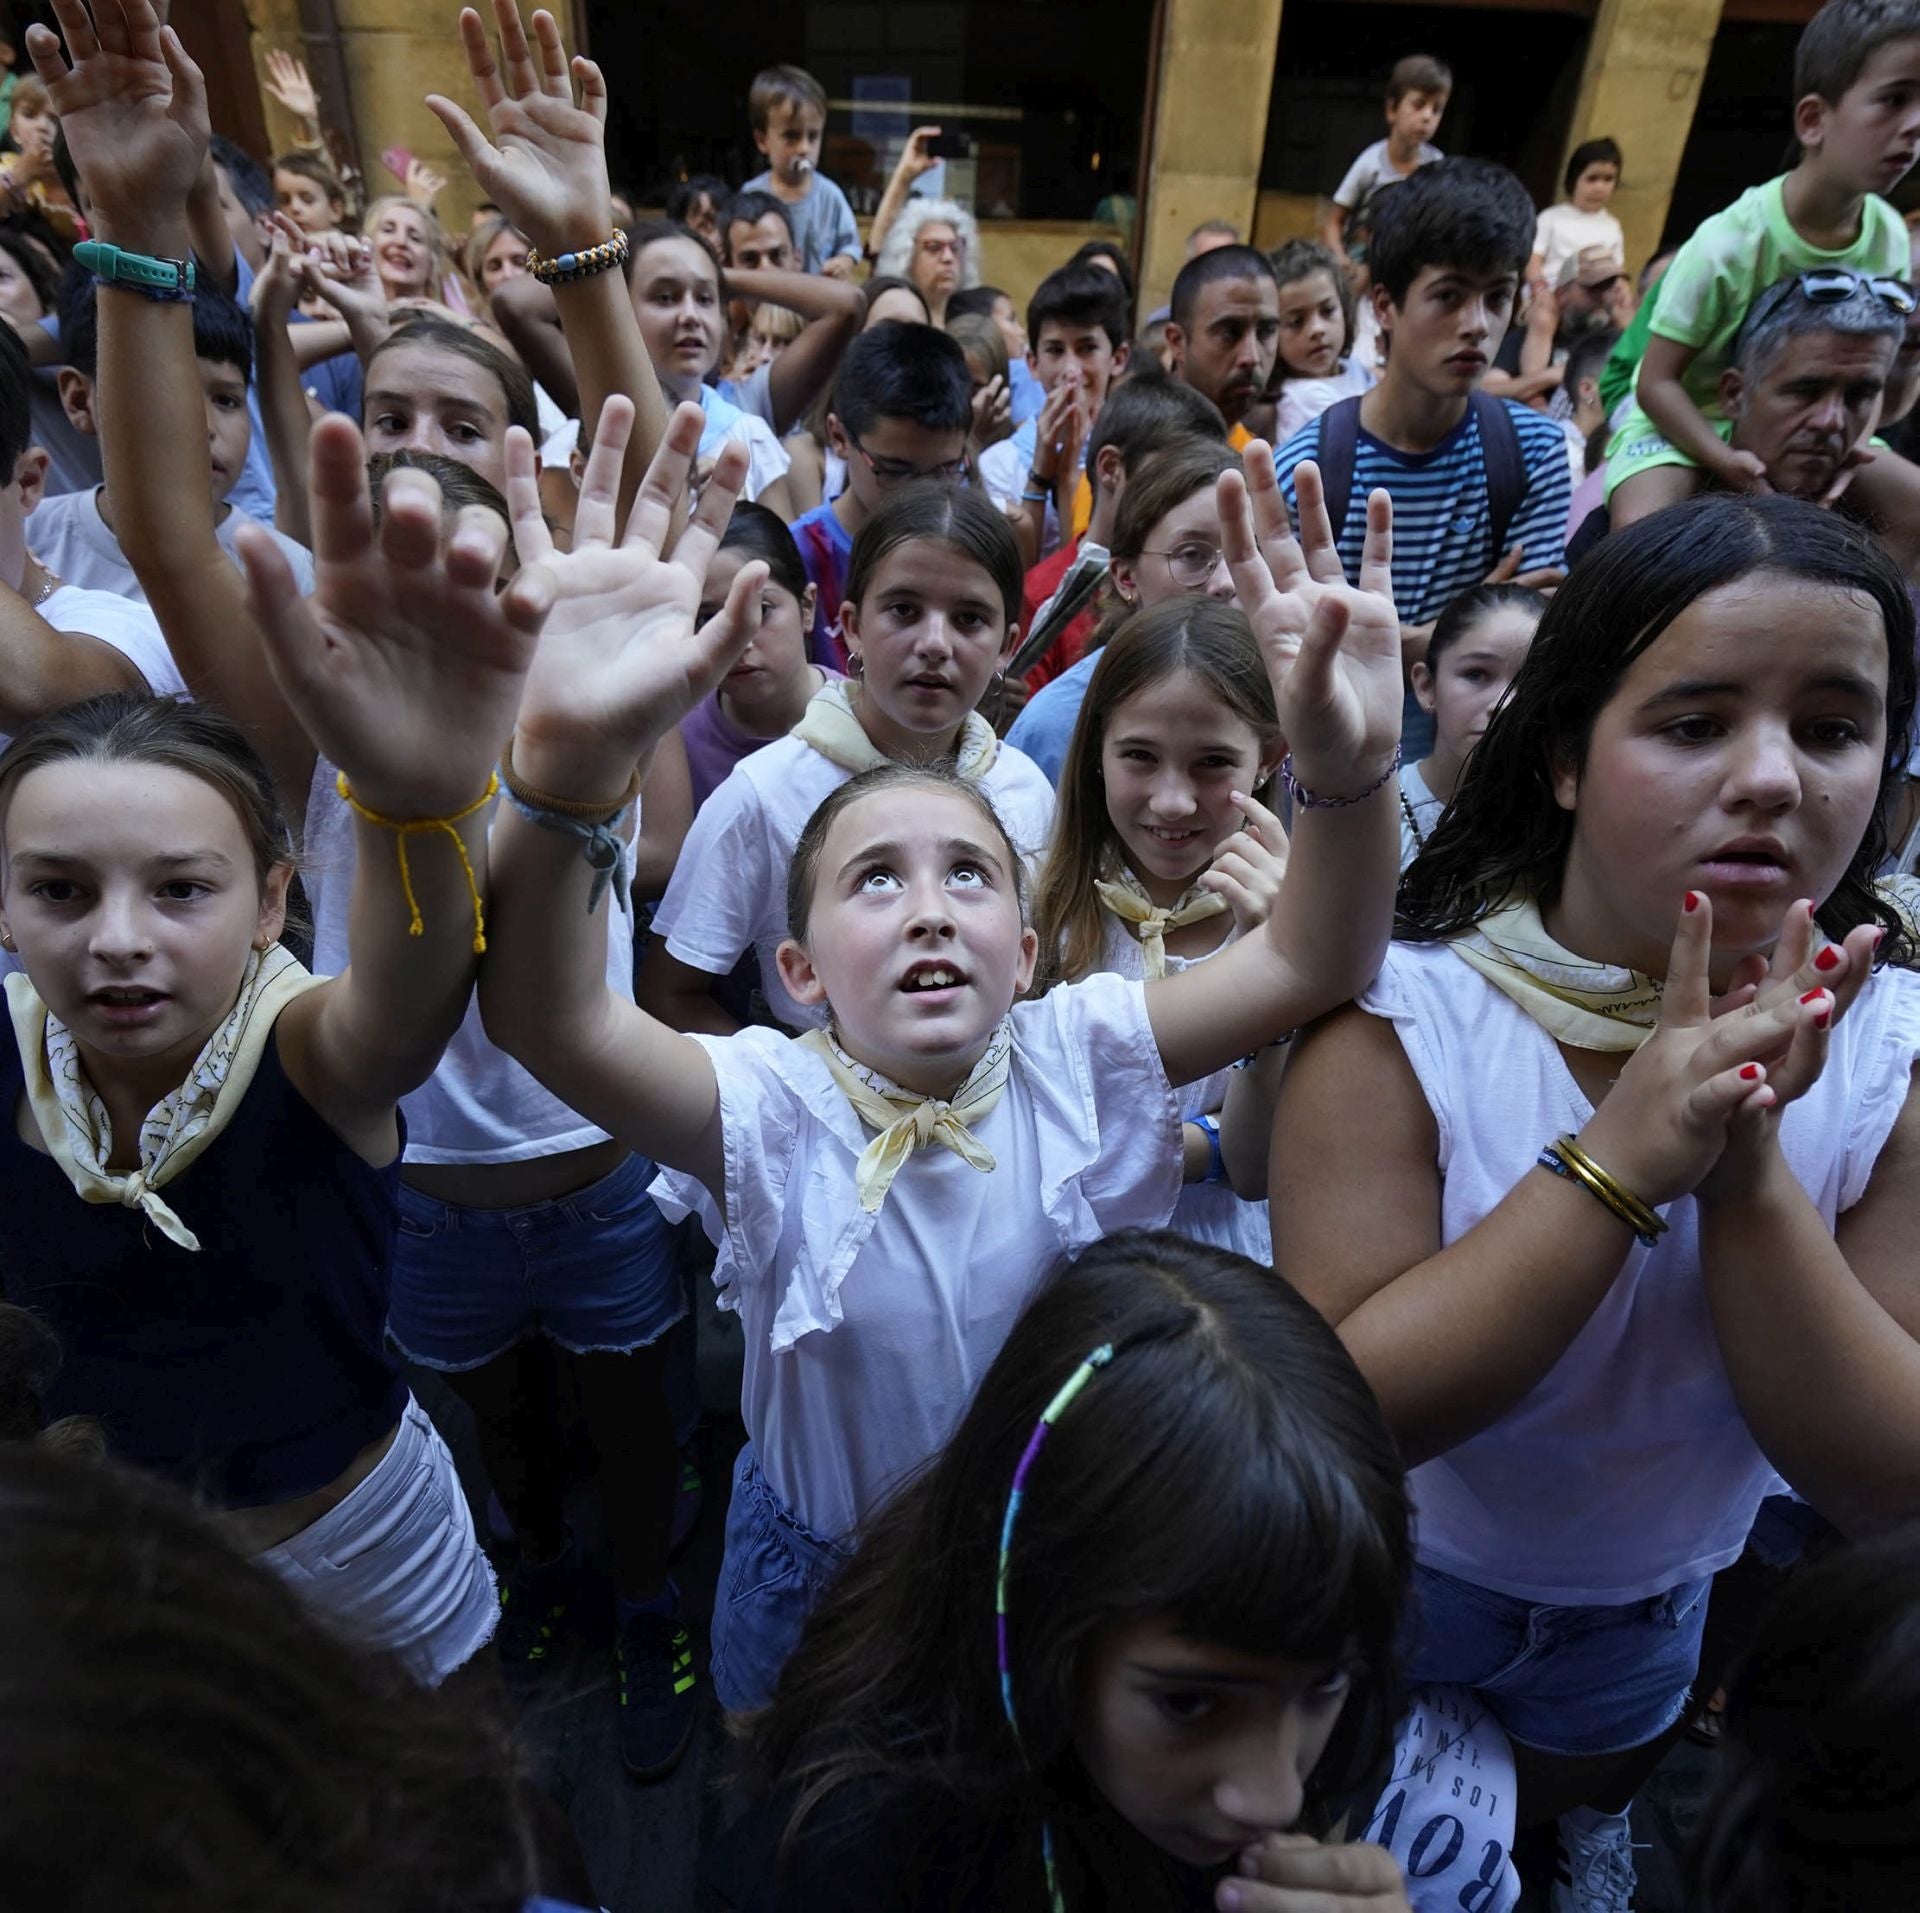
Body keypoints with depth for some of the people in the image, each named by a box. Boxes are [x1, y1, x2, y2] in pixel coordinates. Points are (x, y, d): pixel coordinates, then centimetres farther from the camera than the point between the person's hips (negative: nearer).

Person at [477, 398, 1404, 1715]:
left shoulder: (1073, 1060, -21)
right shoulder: (772, 1112, -28)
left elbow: (1311, 960, -32)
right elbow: (546, 1017, -45)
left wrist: (1346, 764, -52)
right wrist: (568, 758, -63)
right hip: (821, 1572, -1)